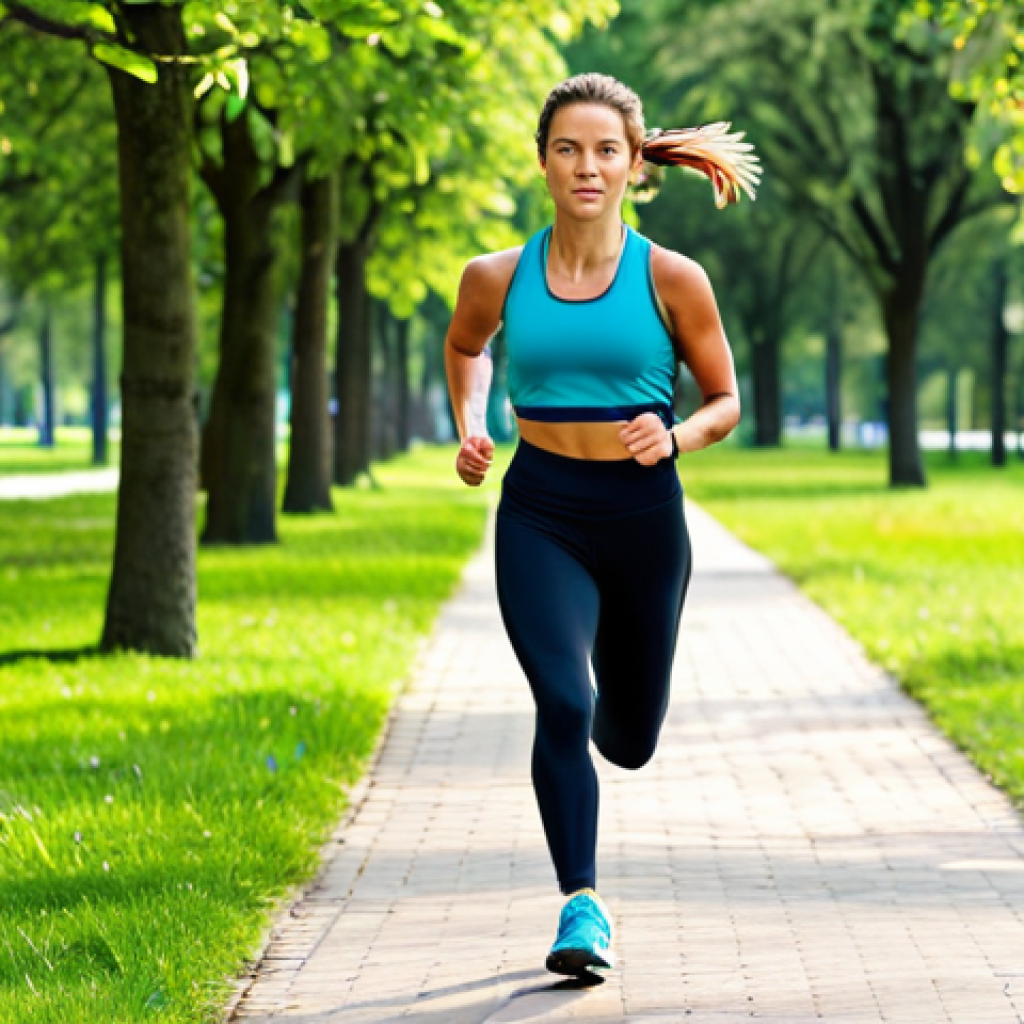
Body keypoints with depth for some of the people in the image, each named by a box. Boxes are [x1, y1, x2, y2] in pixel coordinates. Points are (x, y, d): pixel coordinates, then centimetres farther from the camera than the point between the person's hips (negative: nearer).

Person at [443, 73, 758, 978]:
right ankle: (583, 906, -10)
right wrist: (469, 428, 5)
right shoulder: (498, 278, -1)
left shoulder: (671, 279, -5)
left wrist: (675, 436, -16)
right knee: (562, 704, -22)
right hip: (541, 513, 0)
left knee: (628, 740, 12)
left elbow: (726, 403, 4)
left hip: (643, 513, 1)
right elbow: (464, 347, 22)